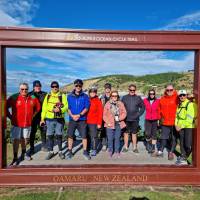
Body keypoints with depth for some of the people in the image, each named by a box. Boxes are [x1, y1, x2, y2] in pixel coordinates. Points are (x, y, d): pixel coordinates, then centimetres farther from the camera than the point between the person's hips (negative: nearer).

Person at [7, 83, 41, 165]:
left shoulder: (33, 98, -1)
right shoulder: (14, 98, -11)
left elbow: (38, 107, 15)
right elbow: (6, 107, -2)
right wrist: (10, 117, -1)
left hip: (28, 123, 3)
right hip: (16, 124, -3)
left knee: (25, 139, 17)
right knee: (16, 140, 1)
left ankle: (24, 153, 36)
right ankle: (15, 158, 13)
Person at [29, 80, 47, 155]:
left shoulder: (44, 94, 5)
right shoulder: (30, 94, 2)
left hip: (42, 116, 1)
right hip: (33, 116, -1)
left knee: (43, 130, 7)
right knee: (33, 131, 4)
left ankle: (43, 146, 22)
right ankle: (31, 148, 16)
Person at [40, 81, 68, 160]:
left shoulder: (62, 96, 3)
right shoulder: (48, 96, 9)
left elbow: (66, 106, -3)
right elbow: (44, 108, 8)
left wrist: (60, 109, -22)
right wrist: (42, 118, 4)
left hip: (59, 119, -1)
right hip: (49, 119, 2)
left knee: (59, 135, 5)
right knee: (50, 136, 6)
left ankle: (60, 151, 20)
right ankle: (50, 152, 20)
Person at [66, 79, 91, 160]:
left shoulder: (85, 96, 2)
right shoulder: (70, 96, 7)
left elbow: (86, 108, -3)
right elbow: (68, 107, 5)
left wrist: (79, 115, -14)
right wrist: (72, 115, -11)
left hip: (82, 120, -1)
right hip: (72, 119, 2)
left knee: (84, 136, 0)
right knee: (70, 135, 5)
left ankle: (85, 152, 16)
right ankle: (70, 152, 19)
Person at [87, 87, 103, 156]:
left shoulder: (98, 101, -2)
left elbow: (100, 113, -4)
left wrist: (99, 123, -8)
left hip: (94, 122, -4)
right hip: (87, 122, 4)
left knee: (94, 136, -2)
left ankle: (94, 150, 8)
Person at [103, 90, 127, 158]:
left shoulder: (121, 104, 5)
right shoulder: (108, 104, 0)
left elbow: (124, 113, 5)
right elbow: (104, 115, 0)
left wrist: (120, 118, -12)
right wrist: (107, 122, -10)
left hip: (118, 124, 1)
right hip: (110, 124, -1)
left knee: (117, 138, 8)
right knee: (110, 139, 1)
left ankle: (116, 151, 22)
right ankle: (110, 151, 20)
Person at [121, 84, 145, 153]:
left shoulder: (138, 98, 2)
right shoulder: (124, 97, 1)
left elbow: (143, 107, 10)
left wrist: (139, 114, 0)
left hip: (135, 119, 0)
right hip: (126, 119, 0)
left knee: (134, 133, 8)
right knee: (126, 133, 7)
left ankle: (134, 147, 19)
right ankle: (125, 147, 18)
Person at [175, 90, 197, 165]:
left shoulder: (190, 104, -11)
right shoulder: (179, 105, 12)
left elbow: (189, 119, -16)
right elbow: (177, 116, 16)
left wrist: (181, 126, -15)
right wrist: (176, 125, 1)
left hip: (188, 127, -6)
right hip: (180, 128, 7)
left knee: (188, 145, -8)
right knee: (182, 144, 12)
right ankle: (183, 158, 25)